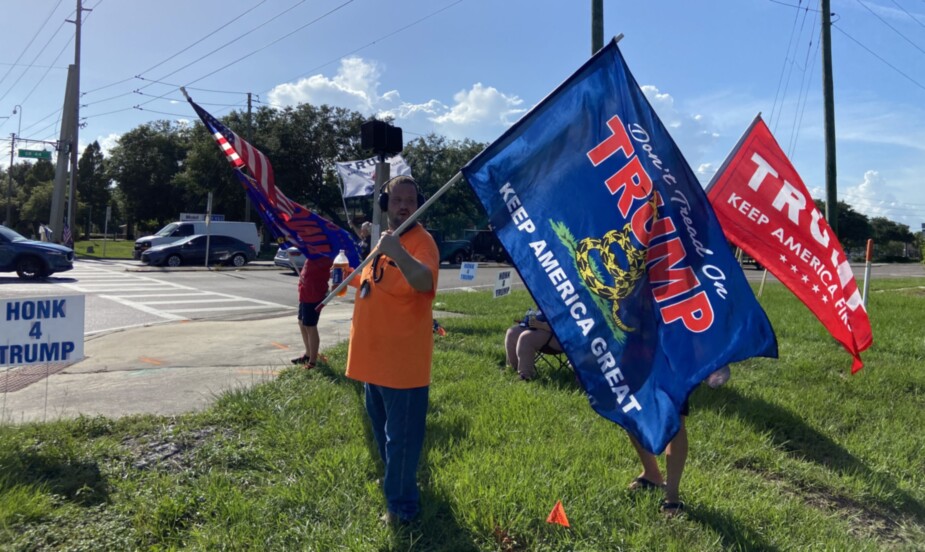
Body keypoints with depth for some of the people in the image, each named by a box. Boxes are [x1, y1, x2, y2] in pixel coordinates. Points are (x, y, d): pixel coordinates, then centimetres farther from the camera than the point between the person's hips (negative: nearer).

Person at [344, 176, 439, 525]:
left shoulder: (421, 241, -16)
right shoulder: (383, 239, 12)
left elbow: (424, 281, -38)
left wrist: (399, 253, -52)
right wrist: (353, 279, 10)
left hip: (402, 358, -9)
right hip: (374, 354, 9)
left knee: (401, 434, 0)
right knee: (380, 425, 24)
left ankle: (402, 504, 14)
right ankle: (394, 479, 44)